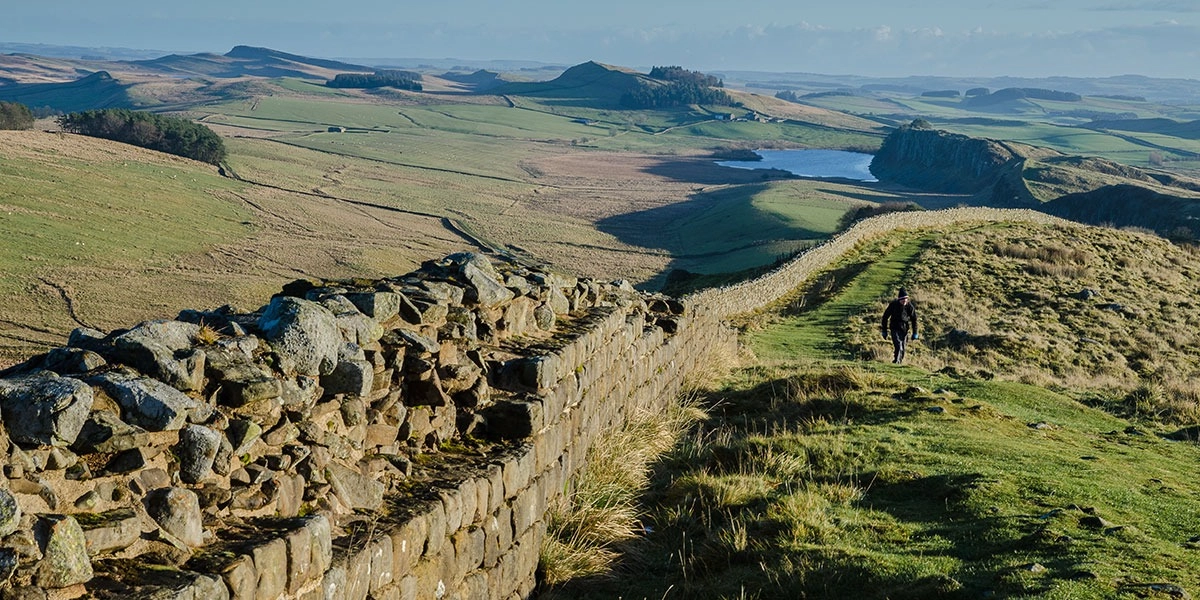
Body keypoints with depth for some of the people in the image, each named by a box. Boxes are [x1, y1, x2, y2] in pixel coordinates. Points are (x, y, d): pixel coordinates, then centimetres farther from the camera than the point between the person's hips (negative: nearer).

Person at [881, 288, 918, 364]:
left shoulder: (910, 306, -7)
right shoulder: (893, 305, -12)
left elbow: (914, 320, 4)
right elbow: (885, 317, -1)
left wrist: (915, 333, 2)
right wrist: (885, 331, 0)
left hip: (904, 329, 3)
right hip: (895, 329, -3)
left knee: (903, 349, 5)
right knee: (898, 347, -19)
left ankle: (899, 363, 20)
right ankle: (895, 363, -17)